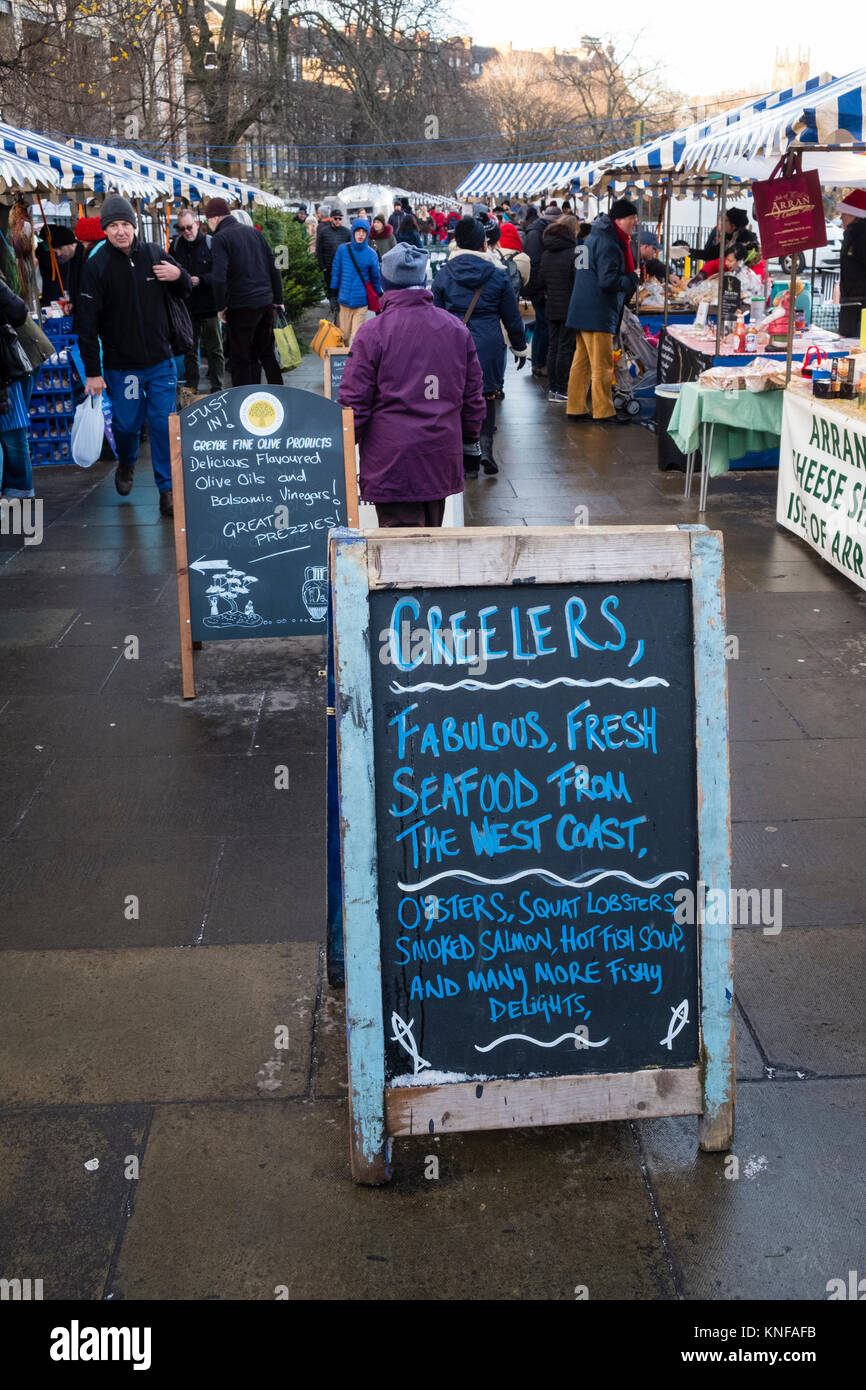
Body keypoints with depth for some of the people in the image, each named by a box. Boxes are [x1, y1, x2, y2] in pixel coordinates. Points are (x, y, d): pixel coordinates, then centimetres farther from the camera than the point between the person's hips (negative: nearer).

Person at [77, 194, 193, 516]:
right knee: (127, 424, 9)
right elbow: (87, 323, -7)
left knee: (163, 426, -1)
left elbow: (186, 293, 13)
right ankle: (126, 463, 42)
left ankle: (168, 491, 8)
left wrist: (179, 276, -11)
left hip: (161, 362, 1)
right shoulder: (97, 267, -8)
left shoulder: (155, 255, -1)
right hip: (121, 365, -1)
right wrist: (92, 372, -10)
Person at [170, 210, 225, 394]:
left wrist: (200, 280, -20)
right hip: (186, 307, 3)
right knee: (189, 350, 10)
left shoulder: (211, 243, -5)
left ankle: (217, 389, 8)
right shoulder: (176, 246, 5)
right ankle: (191, 388, 18)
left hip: (209, 307, -3)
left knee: (214, 350, 3)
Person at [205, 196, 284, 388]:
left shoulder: (220, 238, -8)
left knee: (240, 359, 2)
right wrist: (278, 300, 16)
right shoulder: (254, 232, 11)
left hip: (241, 306, -6)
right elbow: (273, 267, 12)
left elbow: (219, 277, -19)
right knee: (267, 353, 18)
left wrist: (220, 306, -8)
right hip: (266, 303, 6)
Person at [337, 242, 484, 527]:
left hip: (392, 461, -5)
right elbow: (473, 395, 12)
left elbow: (354, 401, -8)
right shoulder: (457, 329, 6)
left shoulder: (373, 332, -10)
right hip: (442, 458, 5)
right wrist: (470, 438, 26)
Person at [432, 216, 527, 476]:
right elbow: (512, 317, 5)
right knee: (487, 398, 14)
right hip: (488, 347, 0)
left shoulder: (444, 274, -1)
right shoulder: (498, 274, -1)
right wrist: (520, 347, 17)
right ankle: (485, 447, -5)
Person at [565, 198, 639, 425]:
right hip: (598, 313, -10)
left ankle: (575, 409, 17)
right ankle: (603, 412, 1)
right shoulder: (608, 244, -17)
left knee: (582, 361, 13)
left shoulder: (598, 237, 17)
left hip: (584, 311, 10)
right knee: (602, 365, -4)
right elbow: (608, 280, -23)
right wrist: (632, 280, -9)